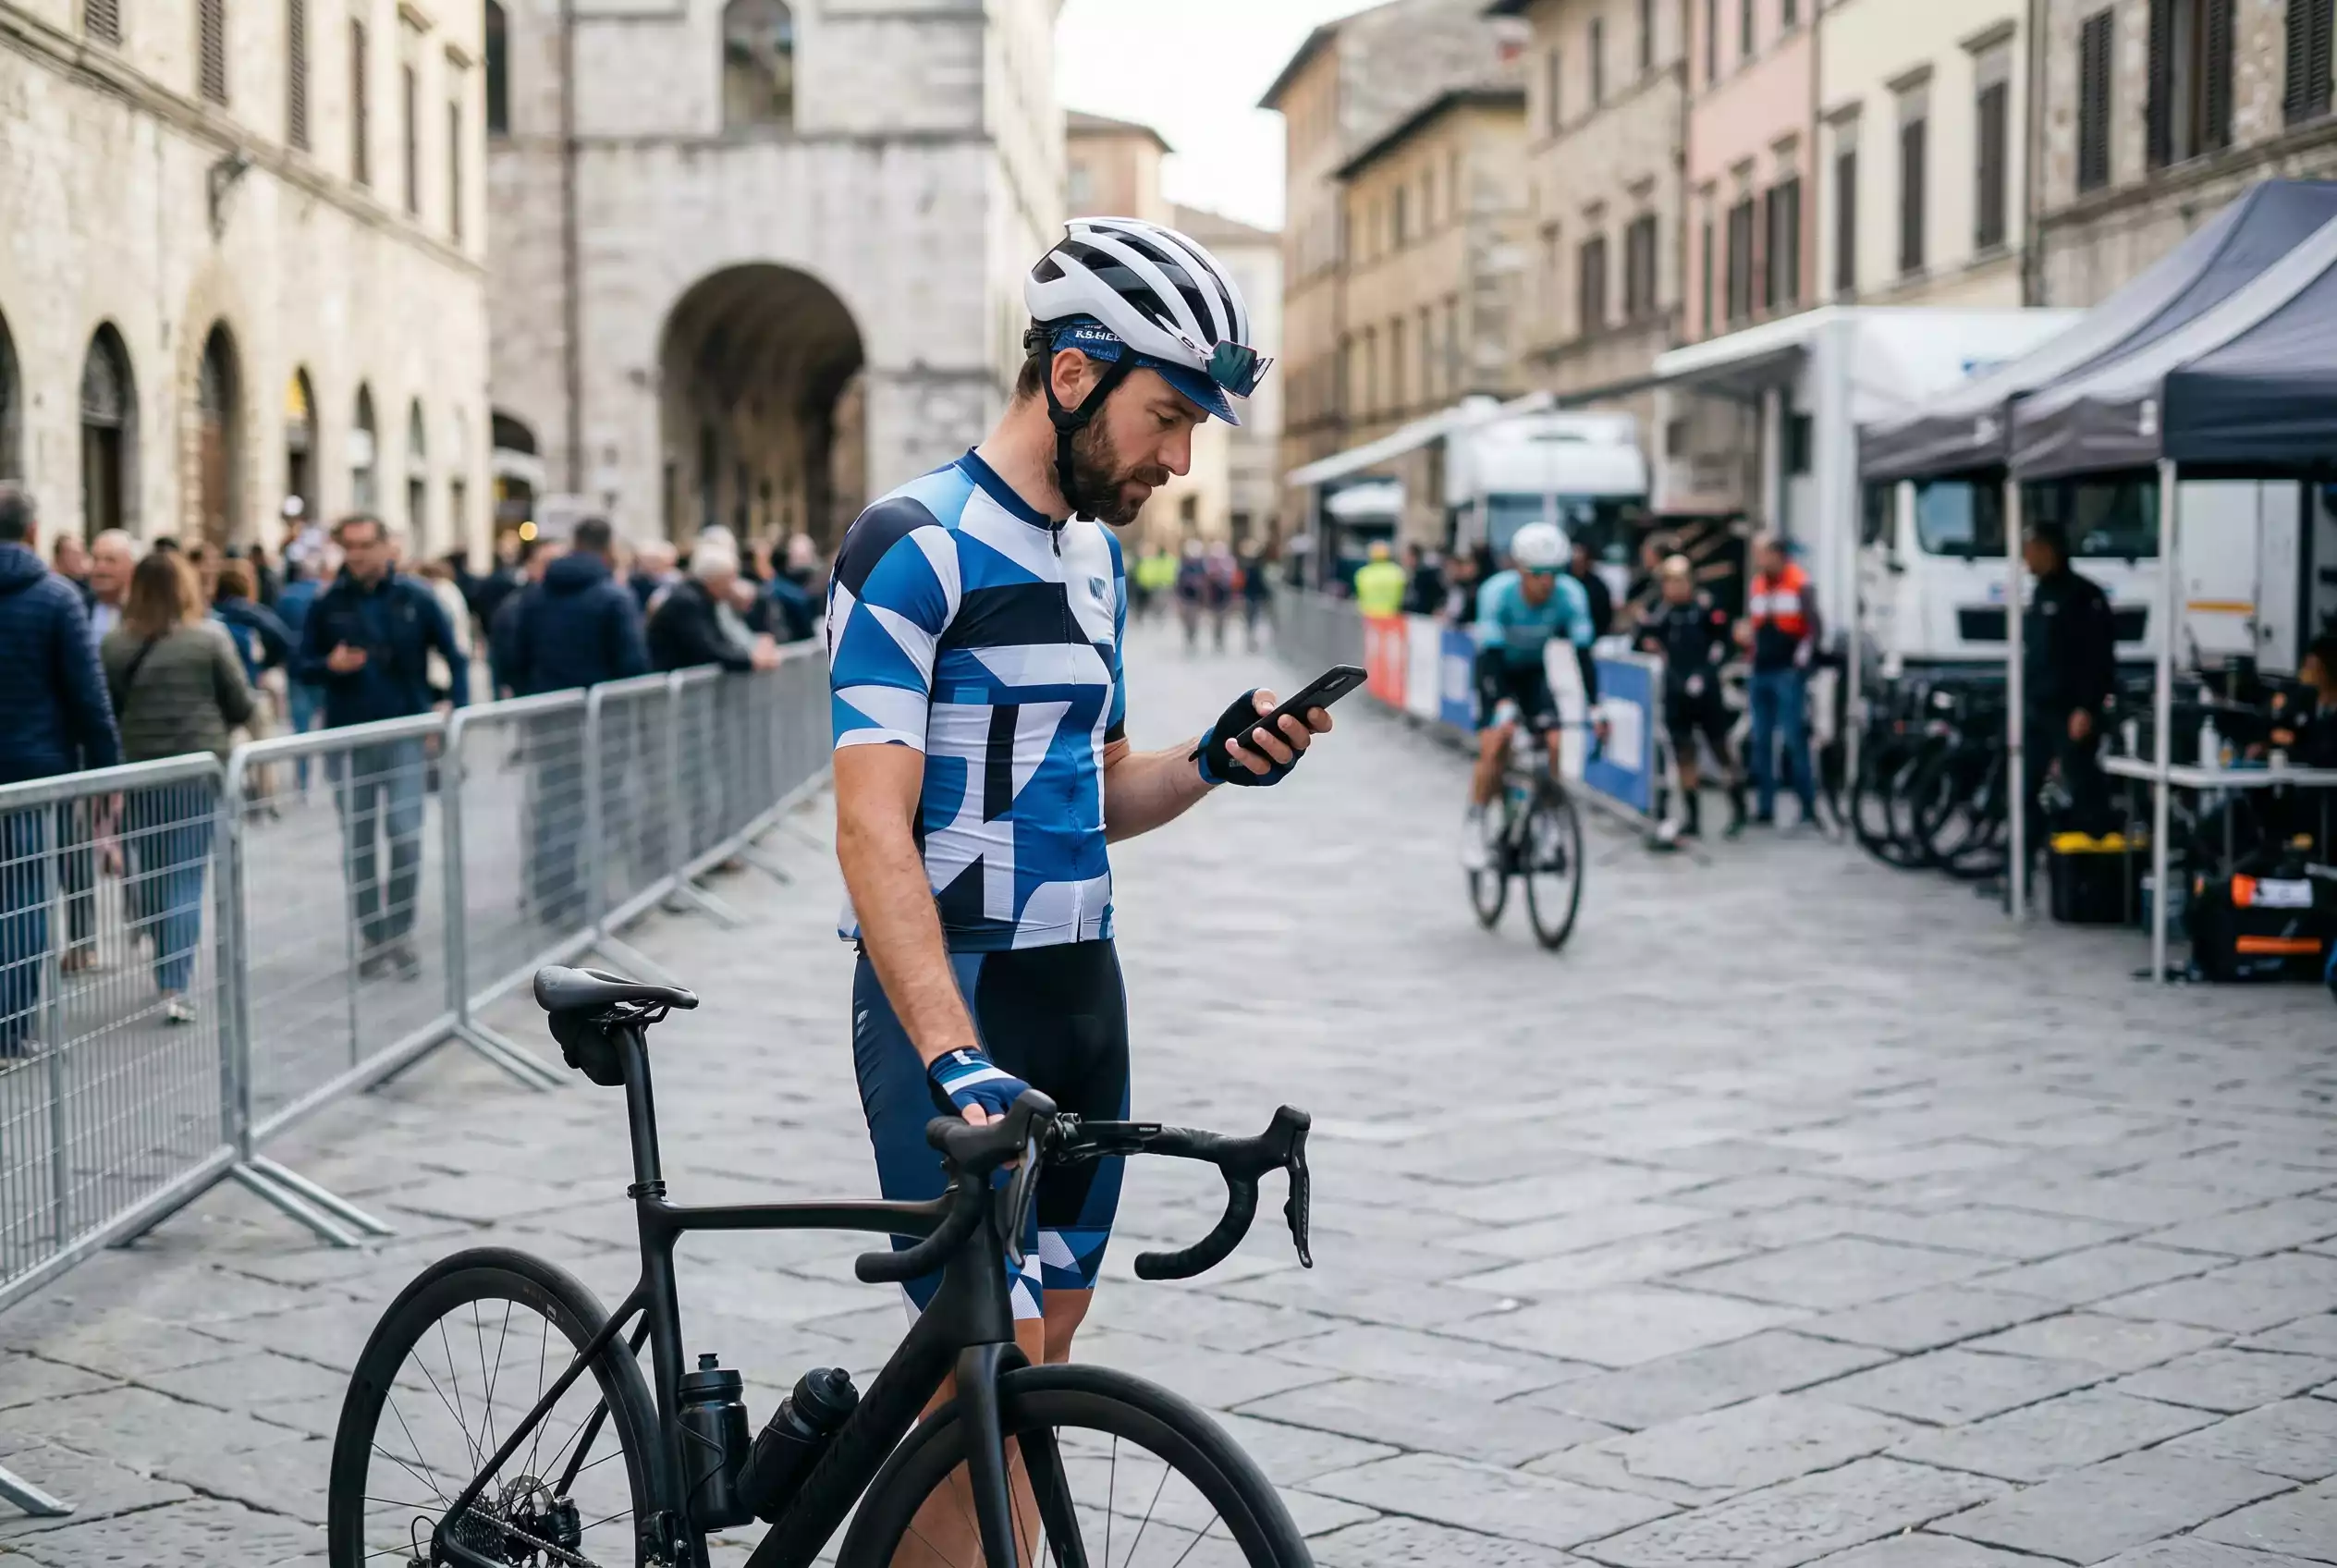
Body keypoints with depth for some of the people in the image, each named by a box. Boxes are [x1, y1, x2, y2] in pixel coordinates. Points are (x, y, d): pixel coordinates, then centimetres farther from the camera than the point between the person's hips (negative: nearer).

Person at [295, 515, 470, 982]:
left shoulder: (416, 598, -1)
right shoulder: (327, 605, 1)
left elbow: (454, 657, 4)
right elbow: (300, 666, 5)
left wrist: (458, 711, -7)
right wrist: (329, 665, -17)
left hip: (405, 733, -1)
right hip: (349, 737, 1)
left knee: (405, 838, -6)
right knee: (358, 843, 5)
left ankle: (399, 934, 7)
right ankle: (372, 938, 15)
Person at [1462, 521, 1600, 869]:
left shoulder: (1570, 594, -25)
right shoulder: (1497, 592, -32)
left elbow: (1583, 653, -24)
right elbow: (1490, 654, -35)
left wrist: (1595, 708, -33)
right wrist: (1503, 704, -47)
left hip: (1533, 671, 3)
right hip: (1495, 670, -3)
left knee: (1552, 744, -14)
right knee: (1494, 745, -20)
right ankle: (1475, 828, -5)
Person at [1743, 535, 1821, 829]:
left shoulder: (1800, 585, -8)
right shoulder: (1756, 586, 13)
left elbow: (1814, 626, -10)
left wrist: (1801, 660, -10)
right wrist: (1754, 653, 10)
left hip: (1788, 673, -7)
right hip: (1761, 673, 7)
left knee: (1794, 741, -9)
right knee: (1761, 742, 8)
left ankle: (1809, 812, -5)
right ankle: (1764, 810, 13)